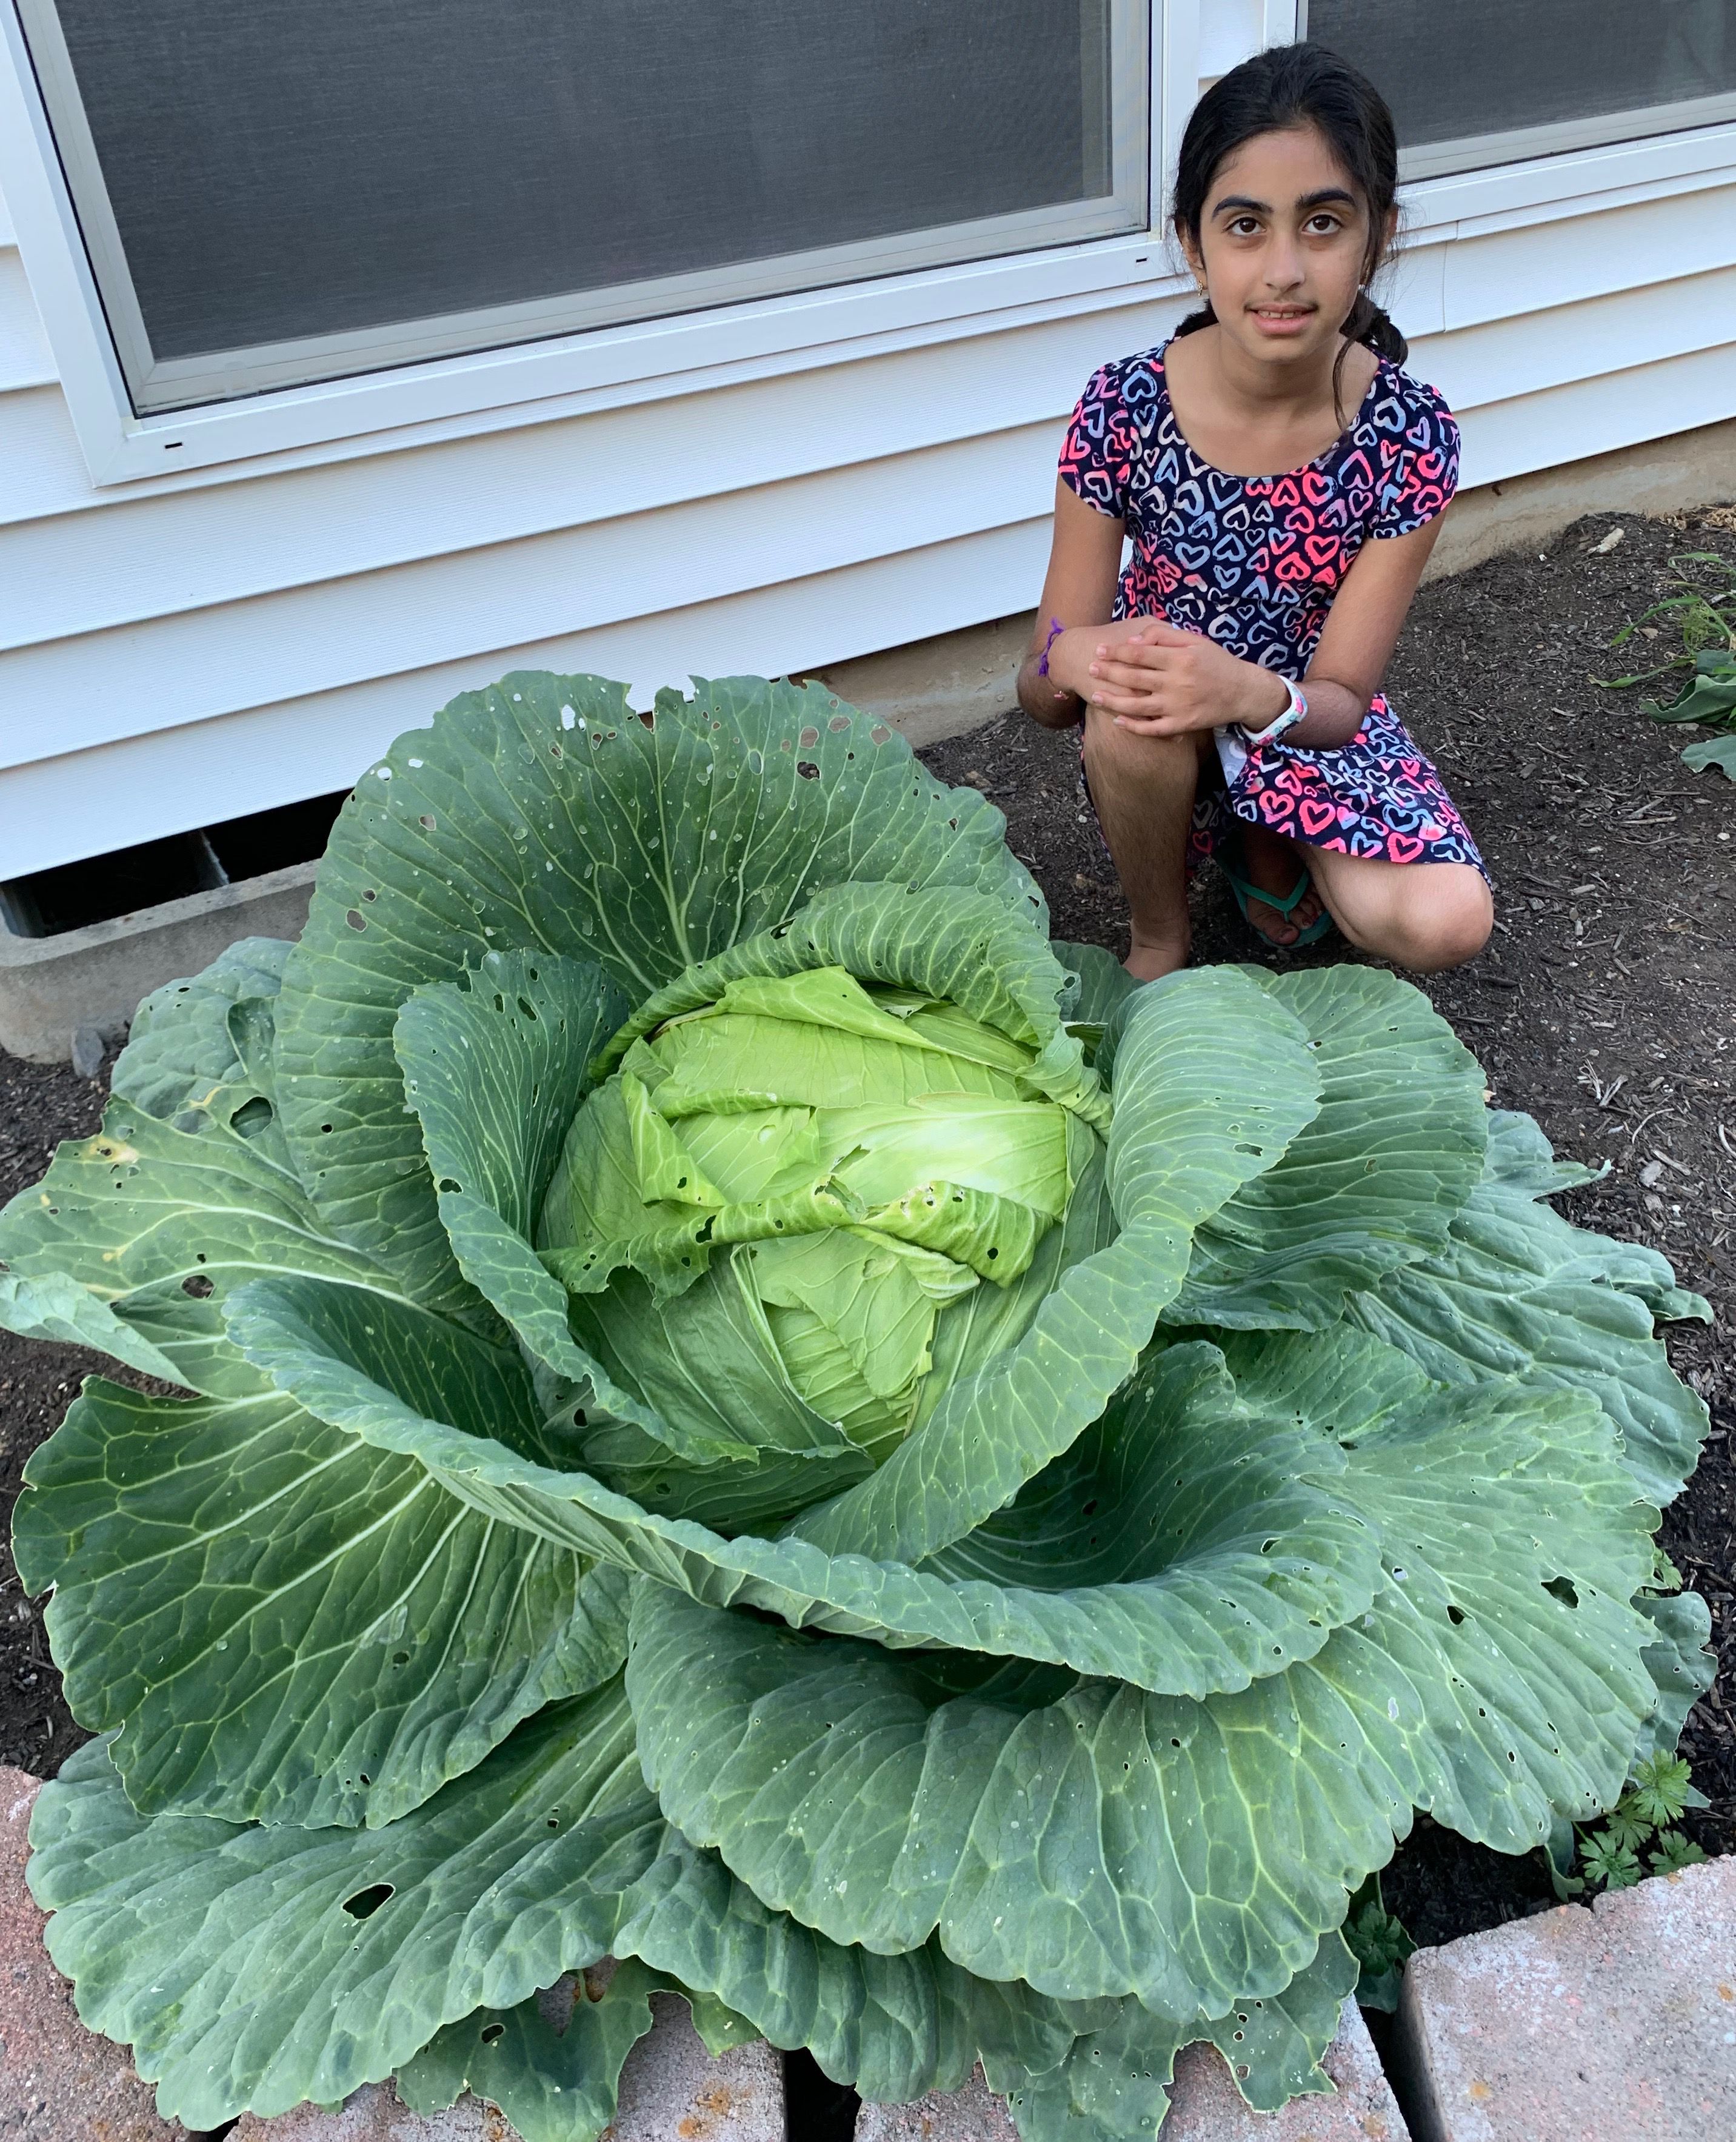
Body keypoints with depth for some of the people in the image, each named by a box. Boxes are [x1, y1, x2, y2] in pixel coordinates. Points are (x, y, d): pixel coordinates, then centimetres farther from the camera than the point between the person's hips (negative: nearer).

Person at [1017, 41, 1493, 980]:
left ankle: (1267, 856, 9)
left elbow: (1339, 701, -19)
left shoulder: (1409, 434, -18)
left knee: (1445, 923, -25)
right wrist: (1073, 659, -42)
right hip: (1155, 752, 0)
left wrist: (1253, 692, -43)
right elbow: (1041, 692, -16)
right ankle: (1158, 937, -6)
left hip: (1314, 730, 1)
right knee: (1133, 698, -36)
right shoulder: (1122, 409, -19)